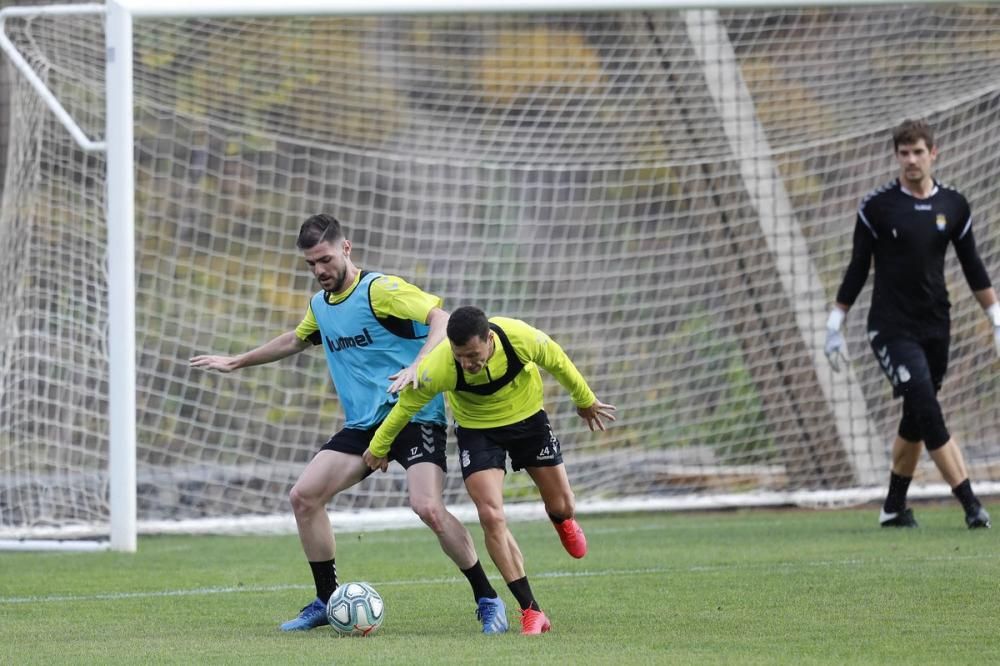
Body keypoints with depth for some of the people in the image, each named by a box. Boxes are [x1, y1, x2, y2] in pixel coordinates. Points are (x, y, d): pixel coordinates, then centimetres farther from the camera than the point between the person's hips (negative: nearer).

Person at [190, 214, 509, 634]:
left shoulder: (379, 289, -10)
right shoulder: (319, 305, 13)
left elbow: (441, 319, -20)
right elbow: (295, 340, 35)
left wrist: (416, 367, -35)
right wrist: (236, 362, 42)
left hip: (415, 415, -8)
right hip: (363, 425, 8)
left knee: (427, 507, -26)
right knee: (304, 496, -4)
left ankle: (488, 601, -12)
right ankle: (326, 603, 10)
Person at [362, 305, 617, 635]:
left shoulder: (521, 338, -32)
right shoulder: (438, 368, -34)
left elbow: (558, 363, -9)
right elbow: (406, 405, -14)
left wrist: (586, 400, 8)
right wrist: (379, 446, 0)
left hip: (527, 418, 2)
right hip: (477, 431, -1)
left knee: (562, 507, 10)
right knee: (491, 517, -18)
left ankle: (562, 522, 53)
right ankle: (531, 611, -8)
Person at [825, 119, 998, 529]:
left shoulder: (953, 206, 6)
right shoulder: (877, 207, -4)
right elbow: (857, 269, 2)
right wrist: (835, 326, 1)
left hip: (935, 327, 4)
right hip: (891, 329, -4)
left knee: (916, 420, 10)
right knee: (927, 409, -17)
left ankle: (894, 507, 24)